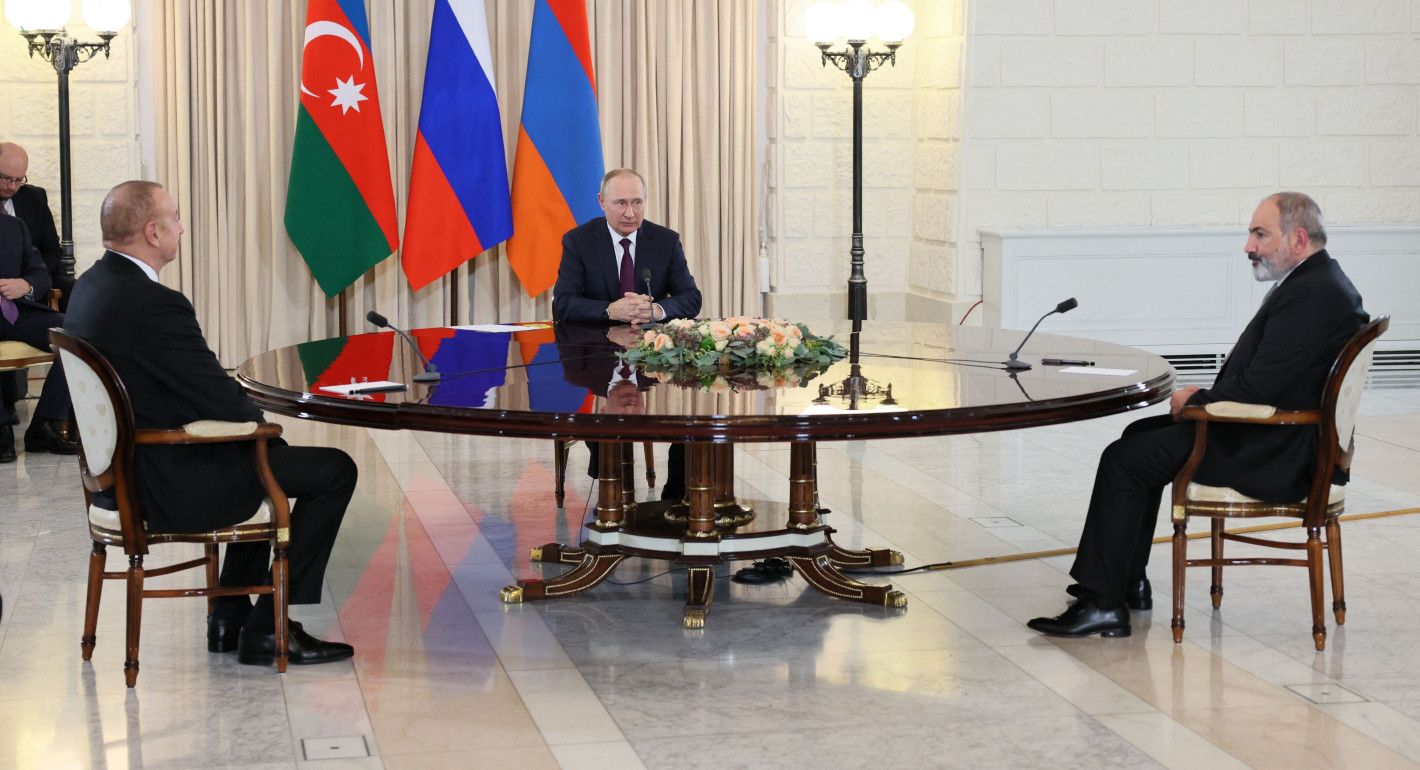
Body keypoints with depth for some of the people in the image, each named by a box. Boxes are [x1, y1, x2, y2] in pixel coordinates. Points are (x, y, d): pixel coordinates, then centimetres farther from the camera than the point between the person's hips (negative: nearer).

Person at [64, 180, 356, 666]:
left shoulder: (90, 286, 6)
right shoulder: (153, 304, -26)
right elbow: (223, 401, -21)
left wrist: (249, 412, 8)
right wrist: (263, 420, 2)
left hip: (117, 470, 10)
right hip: (164, 487, -10)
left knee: (259, 455, 32)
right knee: (334, 470, -1)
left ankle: (231, 619, 32)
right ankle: (268, 630, 4)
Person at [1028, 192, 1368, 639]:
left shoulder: (1309, 295, -21)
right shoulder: (1320, 283, 13)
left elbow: (1259, 386, -25)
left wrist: (1196, 399, -9)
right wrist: (1204, 396, 4)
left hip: (1279, 456, -11)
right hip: (1284, 438, 11)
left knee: (1124, 460, -10)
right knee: (1142, 435, 20)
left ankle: (1103, 602, -5)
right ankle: (1127, 580, 24)